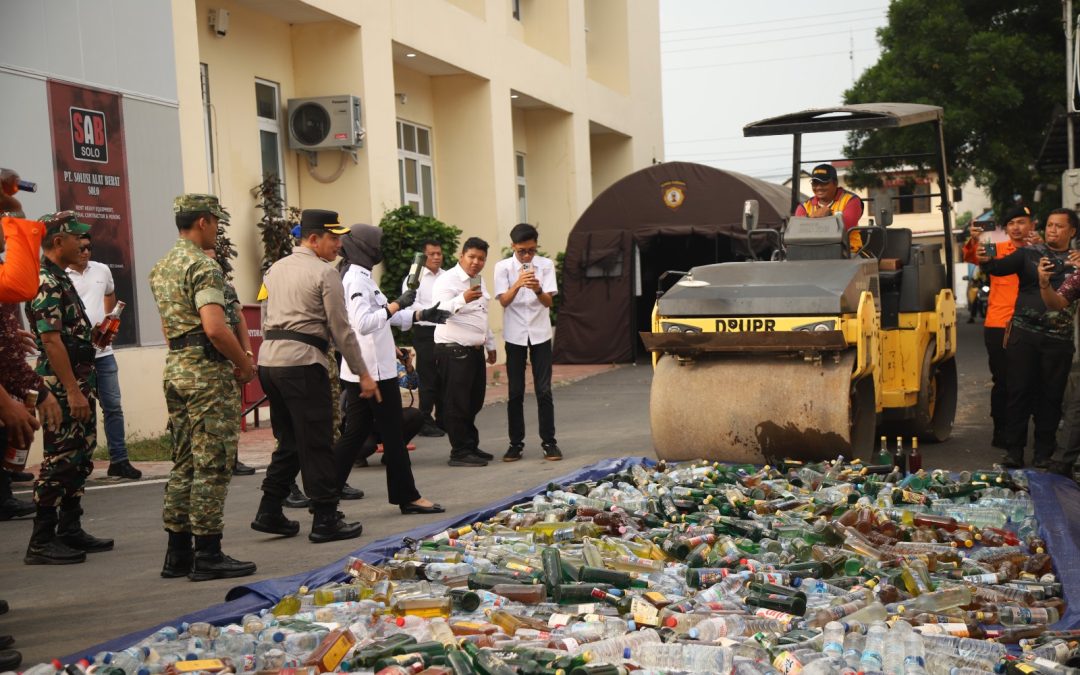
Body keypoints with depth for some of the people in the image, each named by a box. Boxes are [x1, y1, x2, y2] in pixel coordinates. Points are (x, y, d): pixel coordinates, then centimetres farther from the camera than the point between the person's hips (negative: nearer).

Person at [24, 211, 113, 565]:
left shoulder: (60, 278, 16)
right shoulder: (45, 282, -15)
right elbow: (50, 340, -22)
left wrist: (95, 333, 10)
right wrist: (72, 391, -23)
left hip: (78, 381, 10)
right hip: (61, 385, -10)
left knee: (80, 458, 14)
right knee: (59, 460, -7)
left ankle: (70, 529, 23)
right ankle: (41, 542, -1)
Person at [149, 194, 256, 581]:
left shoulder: (162, 267, 17)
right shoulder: (203, 267, -13)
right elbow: (215, 329, -24)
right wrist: (245, 364, -11)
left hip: (175, 368, 10)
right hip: (208, 372, -9)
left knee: (185, 463, 13)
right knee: (212, 465, -5)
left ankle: (178, 554, 17)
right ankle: (207, 555, -2)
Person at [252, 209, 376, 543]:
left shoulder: (276, 268, 18)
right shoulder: (325, 274, -6)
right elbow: (341, 329, -7)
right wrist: (363, 373, -2)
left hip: (269, 358, 8)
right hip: (302, 361, -8)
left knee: (289, 441, 16)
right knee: (317, 444, -2)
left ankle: (269, 513, 16)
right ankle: (325, 521, 1)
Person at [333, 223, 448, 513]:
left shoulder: (358, 276, 15)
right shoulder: (357, 279, -16)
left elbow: (380, 316, 24)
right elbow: (363, 323, -28)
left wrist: (420, 315, 19)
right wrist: (396, 305, -25)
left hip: (359, 370, 10)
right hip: (374, 369, -10)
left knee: (355, 433, 11)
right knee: (392, 434, 1)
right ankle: (408, 497, 11)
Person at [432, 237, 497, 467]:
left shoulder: (479, 280, 16)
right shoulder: (447, 280, -12)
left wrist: (490, 344, 28)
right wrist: (463, 299, -41)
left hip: (474, 350, 9)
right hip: (453, 350, -9)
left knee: (474, 402, 14)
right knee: (457, 403, -5)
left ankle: (471, 447, 24)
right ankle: (459, 452, -1)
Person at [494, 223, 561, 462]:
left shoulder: (545, 265, -1)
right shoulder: (503, 267, -3)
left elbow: (549, 301, -8)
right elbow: (504, 301, -12)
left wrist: (538, 289, -30)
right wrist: (517, 284, -31)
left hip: (540, 333, 0)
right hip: (514, 334, 0)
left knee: (544, 390, -1)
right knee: (515, 392, 3)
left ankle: (549, 442, 5)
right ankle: (516, 443, 10)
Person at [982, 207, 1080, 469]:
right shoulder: (1029, 254, 7)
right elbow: (1001, 267, -8)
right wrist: (986, 261, -30)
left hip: (1058, 339, 1)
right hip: (1024, 334, -1)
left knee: (1051, 396, 5)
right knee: (1019, 391, 1)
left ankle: (1044, 453, 14)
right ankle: (1014, 451, 7)